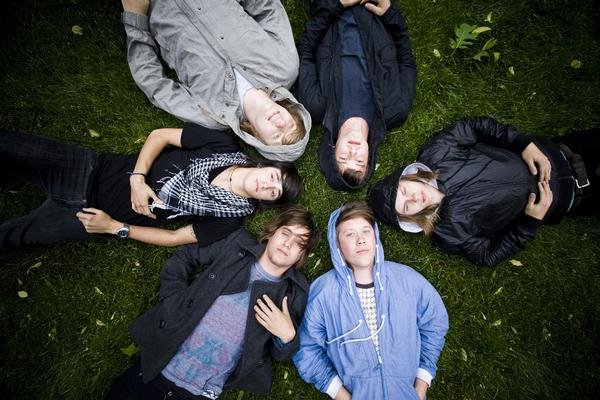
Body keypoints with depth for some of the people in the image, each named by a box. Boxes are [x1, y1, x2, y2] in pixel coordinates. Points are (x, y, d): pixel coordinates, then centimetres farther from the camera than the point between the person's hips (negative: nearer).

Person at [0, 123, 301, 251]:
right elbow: (160, 135, -4)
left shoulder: (231, 216, -10)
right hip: (96, 169, 1)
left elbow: (175, 238, -8)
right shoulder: (225, 146, -8)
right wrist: (138, 177, -16)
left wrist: (115, 227, -11)